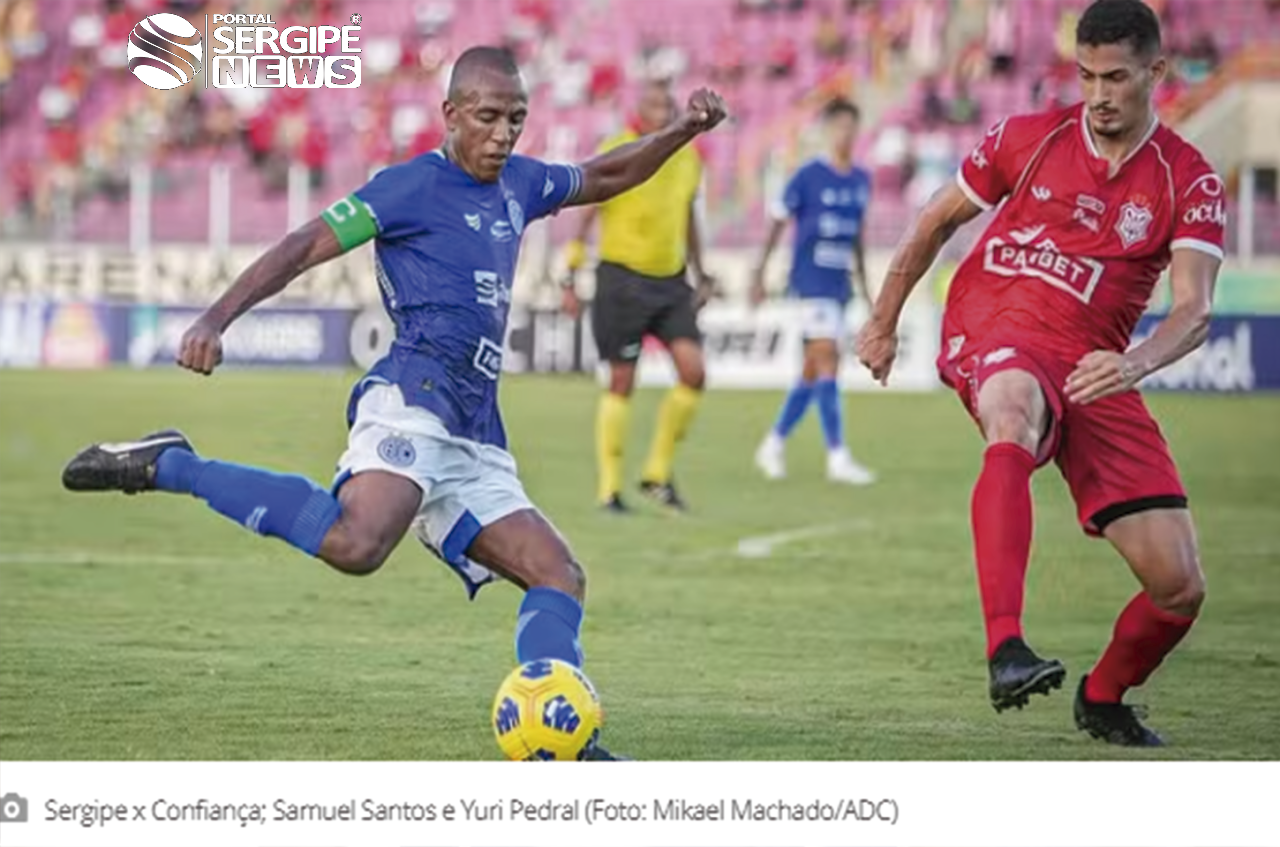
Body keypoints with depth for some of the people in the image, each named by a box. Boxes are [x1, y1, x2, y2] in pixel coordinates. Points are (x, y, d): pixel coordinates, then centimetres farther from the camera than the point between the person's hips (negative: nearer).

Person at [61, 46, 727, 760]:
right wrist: (216, 320, -16)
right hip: (414, 401, -9)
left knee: (561, 578, 1)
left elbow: (603, 177, 41)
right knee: (355, 546, -34)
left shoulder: (519, 185, 23)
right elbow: (305, 247, -5)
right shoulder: (413, 186, 0)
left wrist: (683, 132, 27)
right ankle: (168, 466, -22)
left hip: (476, 442, 9)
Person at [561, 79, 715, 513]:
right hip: (622, 278, -5)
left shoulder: (689, 156, 8)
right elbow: (585, 214, -6)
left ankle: (657, 473, 8)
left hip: (671, 282, 5)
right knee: (622, 382, -1)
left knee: (693, 373, -6)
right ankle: (609, 487, 9)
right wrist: (571, 280, -8)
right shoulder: (616, 153, -9)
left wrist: (700, 275, 21)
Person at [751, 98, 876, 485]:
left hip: (839, 285, 6)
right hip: (811, 280, -6)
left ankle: (773, 445, 23)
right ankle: (837, 457, -16)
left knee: (814, 370, 10)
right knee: (828, 361, -14)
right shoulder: (808, 177, -6)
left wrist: (862, 283, 22)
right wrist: (759, 275, -4)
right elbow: (777, 224, -2)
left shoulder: (861, 180, 11)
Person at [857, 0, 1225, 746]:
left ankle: (1104, 698, 30)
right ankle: (1006, 649, -57)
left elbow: (1194, 310, -13)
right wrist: (884, 323, 20)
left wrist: (1135, 364, -33)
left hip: (1095, 369, 2)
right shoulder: (1029, 139, 2)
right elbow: (938, 222, 17)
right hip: (994, 332, -2)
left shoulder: (1189, 182, 0)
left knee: (1179, 586, -4)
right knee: (1015, 415, -43)